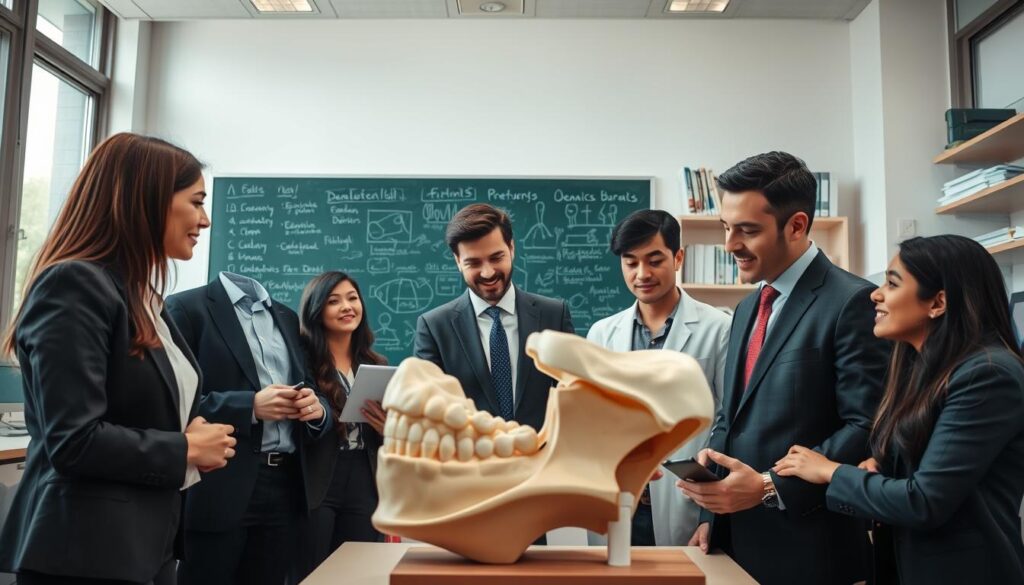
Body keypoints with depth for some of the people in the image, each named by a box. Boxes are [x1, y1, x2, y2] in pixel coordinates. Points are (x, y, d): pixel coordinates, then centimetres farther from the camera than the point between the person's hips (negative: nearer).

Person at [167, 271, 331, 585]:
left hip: (284, 485, 6)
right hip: (220, 488, -5)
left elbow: (311, 390, 17)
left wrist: (316, 408, -5)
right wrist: (251, 406, -19)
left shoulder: (287, 318, 15)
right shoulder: (187, 308, -3)